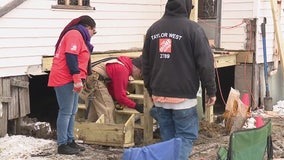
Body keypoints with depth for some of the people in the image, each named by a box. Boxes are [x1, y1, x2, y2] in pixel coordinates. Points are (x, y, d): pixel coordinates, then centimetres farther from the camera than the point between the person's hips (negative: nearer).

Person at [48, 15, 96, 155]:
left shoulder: (78, 36, 21)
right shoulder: (75, 34, -11)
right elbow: (70, 57, -22)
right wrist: (77, 79, -24)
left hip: (70, 79, 10)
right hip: (65, 79, -10)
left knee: (72, 112, 12)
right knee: (66, 112, -8)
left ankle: (69, 141, 18)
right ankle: (62, 145, -5)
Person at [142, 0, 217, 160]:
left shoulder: (153, 29, 9)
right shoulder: (192, 28, -10)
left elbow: (146, 64, 15)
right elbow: (205, 64, -10)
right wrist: (211, 91, 0)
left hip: (159, 96, 5)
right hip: (183, 96, -5)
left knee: (168, 137, 15)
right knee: (186, 136, 3)